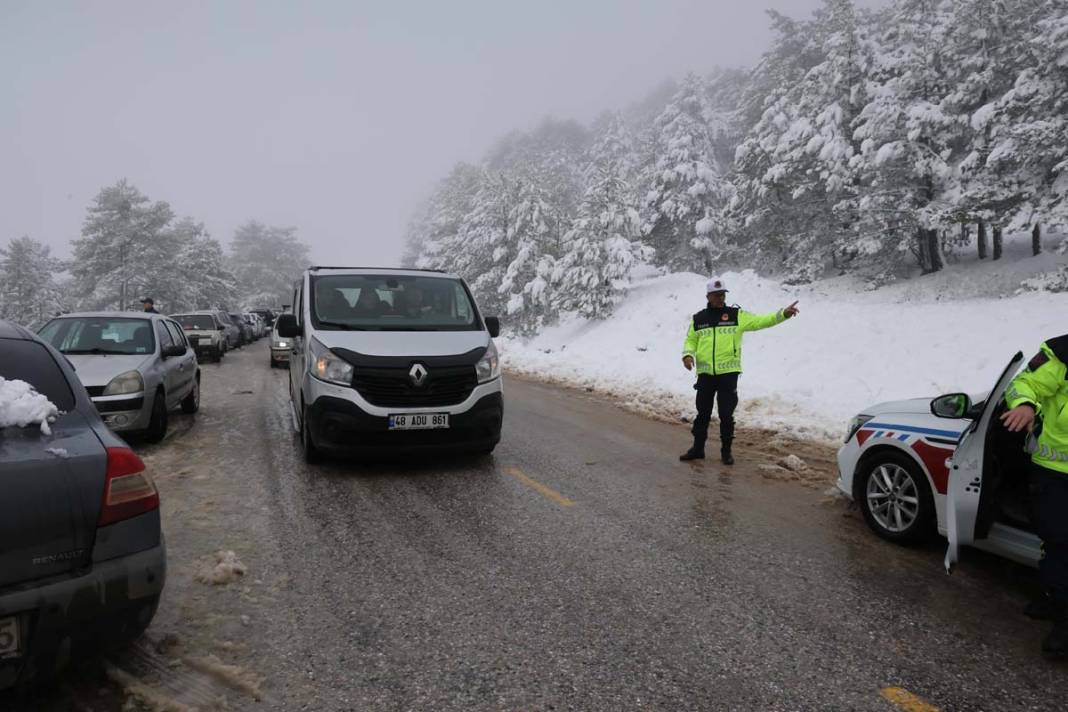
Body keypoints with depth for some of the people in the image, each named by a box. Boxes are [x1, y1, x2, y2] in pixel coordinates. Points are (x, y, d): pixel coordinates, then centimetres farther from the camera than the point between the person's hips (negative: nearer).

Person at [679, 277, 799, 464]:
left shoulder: (737, 315, 2)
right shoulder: (698, 319, 7)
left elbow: (760, 321, -4)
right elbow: (690, 340, 13)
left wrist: (782, 314, -15)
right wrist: (688, 355, -7)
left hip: (728, 373, -2)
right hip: (705, 373, 2)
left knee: (726, 415, 3)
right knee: (702, 413, 11)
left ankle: (726, 451, 17)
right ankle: (698, 448, 23)